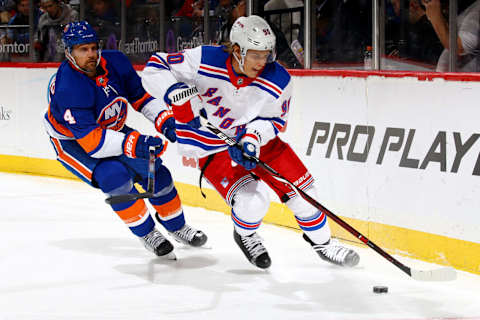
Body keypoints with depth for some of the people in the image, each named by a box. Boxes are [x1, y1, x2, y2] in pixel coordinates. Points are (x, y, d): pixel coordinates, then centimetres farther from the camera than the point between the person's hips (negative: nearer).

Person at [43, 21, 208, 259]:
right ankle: (146, 233, -8)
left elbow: (141, 95, -2)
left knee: (153, 169, -2)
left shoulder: (115, 63, -17)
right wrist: (132, 143, -51)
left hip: (112, 129, 6)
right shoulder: (68, 89, -36)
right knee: (114, 176, -28)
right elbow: (90, 140, -41)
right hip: (72, 140, -6)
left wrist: (163, 119, -19)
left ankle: (177, 227, 20)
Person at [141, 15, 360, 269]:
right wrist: (178, 94, -34)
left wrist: (253, 136, -26)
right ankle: (245, 236, 13)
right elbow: (154, 68, -17)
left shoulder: (278, 81, -21)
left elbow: (275, 121, -6)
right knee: (252, 200, -22)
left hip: (257, 140, 3)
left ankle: (321, 242, 27)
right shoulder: (203, 61, -26)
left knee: (300, 187, 0)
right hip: (213, 149, -3)